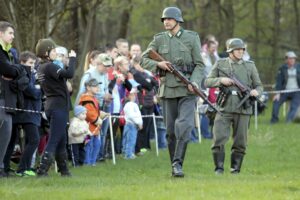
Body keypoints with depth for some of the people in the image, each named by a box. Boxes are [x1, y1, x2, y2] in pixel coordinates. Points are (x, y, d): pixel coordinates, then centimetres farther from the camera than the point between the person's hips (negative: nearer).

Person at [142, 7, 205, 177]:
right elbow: (144, 60, 11)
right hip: (168, 89, 2)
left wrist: (195, 82, -15)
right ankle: (174, 165, 14)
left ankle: (178, 163, -18)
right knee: (171, 130, 5)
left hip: (187, 89, -2)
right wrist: (158, 64, -9)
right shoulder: (159, 39, 7)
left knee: (185, 125, -18)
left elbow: (200, 65, 1)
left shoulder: (192, 38, 2)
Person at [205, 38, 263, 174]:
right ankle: (219, 168, 0)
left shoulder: (250, 66, 11)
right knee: (219, 139, -10)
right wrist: (221, 80, -9)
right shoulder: (220, 64, 9)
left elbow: (259, 85, 15)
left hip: (243, 110, 1)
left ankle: (235, 169, 14)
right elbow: (207, 82, 9)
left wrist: (256, 91, -8)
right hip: (224, 108, -1)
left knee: (240, 143, 3)